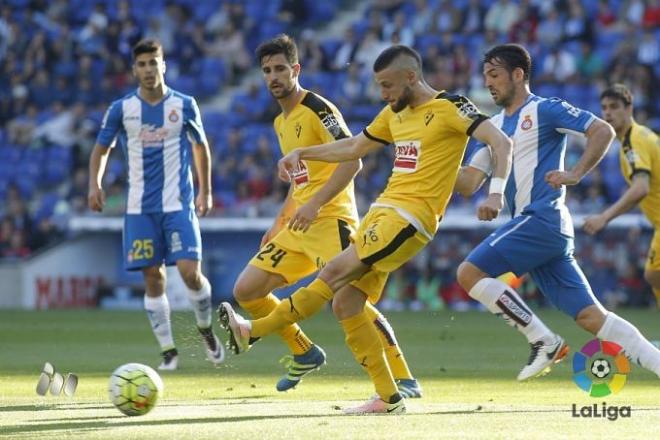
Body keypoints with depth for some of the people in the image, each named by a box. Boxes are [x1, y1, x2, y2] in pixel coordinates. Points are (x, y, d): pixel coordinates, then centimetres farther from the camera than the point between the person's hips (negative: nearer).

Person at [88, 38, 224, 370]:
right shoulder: (121, 109, 1)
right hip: (140, 208, 1)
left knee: (190, 271, -12)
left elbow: (200, 146, 14)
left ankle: (206, 328, 15)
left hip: (179, 204, -1)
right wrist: (95, 184, -4)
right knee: (153, 277, 0)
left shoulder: (184, 105, 0)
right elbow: (101, 149, 12)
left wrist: (205, 191, 14)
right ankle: (168, 350, 8)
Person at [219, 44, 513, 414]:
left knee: (336, 272, -17)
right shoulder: (395, 113, 19)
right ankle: (388, 397, 3)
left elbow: (502, 142, -14)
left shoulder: (450, 108, -6)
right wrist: (302, 153, 24)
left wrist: (496, 193, -27)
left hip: (410, 218, -9)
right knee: (345, 303, 0)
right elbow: (354, 148, 32)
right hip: (382, 212, 9)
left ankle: (254, 331, -13)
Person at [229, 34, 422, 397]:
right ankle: (304, 354, 21)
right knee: (246, 291, 6)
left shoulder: (317, 109, -10)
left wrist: (314, 204, -27)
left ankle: (404, 379, -20)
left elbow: (352, 161, -20)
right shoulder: (281, 122, 18)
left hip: (330, 219, -9)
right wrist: (280, 222, 23)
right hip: (297, 228, 9)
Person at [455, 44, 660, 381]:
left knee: (469, 273, -14)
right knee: (590, 316, 0)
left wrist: (575, 174, -20)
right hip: (530, 224, 8)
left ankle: (543, 341, -10)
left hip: (542, 217, -8)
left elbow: (603, 131, -9)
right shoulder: (496, 125, 22)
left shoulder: (544, 110, -1)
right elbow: (467, 183, 17)